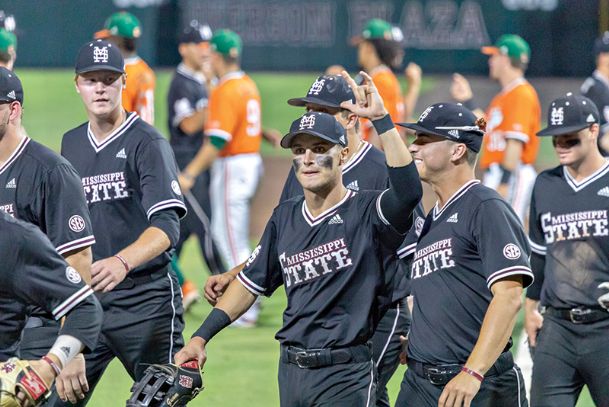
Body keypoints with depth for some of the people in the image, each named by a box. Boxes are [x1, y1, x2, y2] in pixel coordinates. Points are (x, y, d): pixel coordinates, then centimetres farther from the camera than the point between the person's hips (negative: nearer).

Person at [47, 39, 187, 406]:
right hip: (86, 299, 6)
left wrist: (122, 262, -38)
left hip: (145, 302, -6)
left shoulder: (147, 142, -8)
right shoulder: (71, 144, 13)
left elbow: (166, 226, -21)